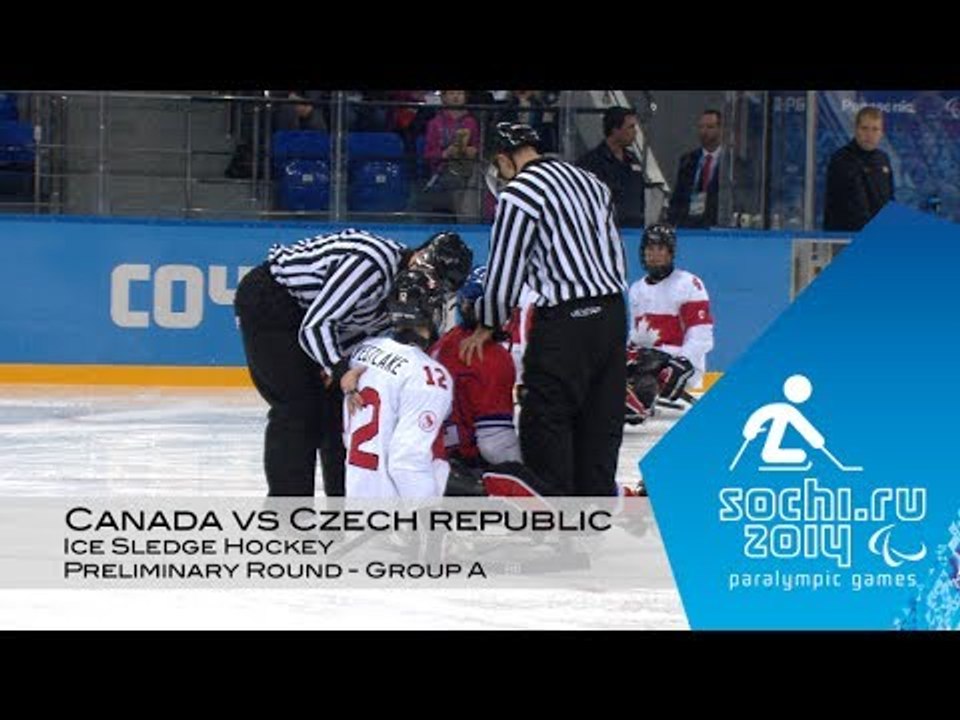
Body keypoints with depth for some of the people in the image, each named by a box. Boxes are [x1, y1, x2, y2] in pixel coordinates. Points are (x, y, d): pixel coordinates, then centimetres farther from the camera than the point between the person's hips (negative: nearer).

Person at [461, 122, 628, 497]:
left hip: (564, 323, -8)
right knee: (601, 421, 12)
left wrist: (487, 325, 9)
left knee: (545, 423, 0)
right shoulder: (589, 181, 16)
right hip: (612, 312, 8)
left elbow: (504, 269, -5)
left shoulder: (519, 193, -7)